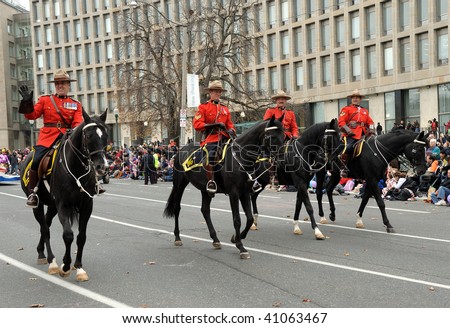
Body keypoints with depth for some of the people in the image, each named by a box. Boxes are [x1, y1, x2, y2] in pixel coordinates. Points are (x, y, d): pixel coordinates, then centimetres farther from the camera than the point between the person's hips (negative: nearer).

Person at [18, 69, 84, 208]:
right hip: (48, 136, -1)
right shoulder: (45, 100, 14)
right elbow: (31, 115, 8)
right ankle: (32, 192, -6)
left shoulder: (76, 104, 15)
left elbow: (78, 122, 1)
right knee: (37, 160, -22)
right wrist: (27, 101, -9)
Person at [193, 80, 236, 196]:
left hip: (224, 138, 5)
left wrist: (231, 130, -1)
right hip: (210, 139, -5)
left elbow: (229, 124, 24)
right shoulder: (203, 107, 7)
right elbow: (197, 124, -4)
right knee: (209, 157, -33)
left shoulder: (225, 108, 23)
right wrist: (214, 125, -13)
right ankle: (211, 181, -18)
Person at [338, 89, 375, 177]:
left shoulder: (365, 111, 28)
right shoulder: (346, 109, 11)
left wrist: (371, 130, 2)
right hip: (351, 135, -5)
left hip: (363, 135, 5)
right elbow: (341, 122, 0)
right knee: (348, 148, -27)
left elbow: (370, 122, 25)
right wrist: (348, 130, -14)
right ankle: (343, 167, -16)